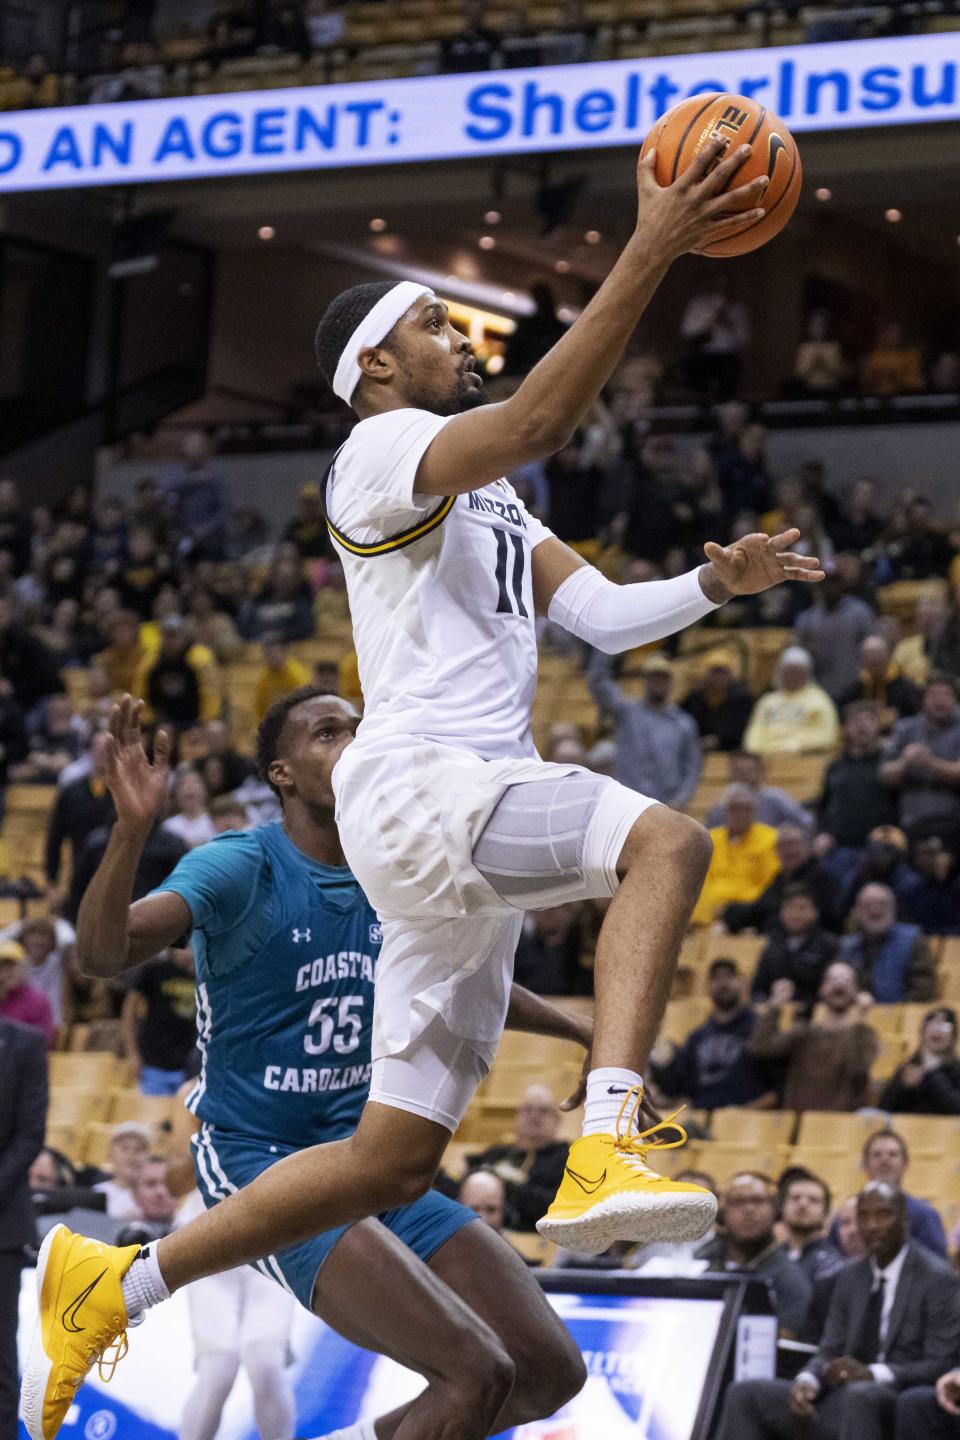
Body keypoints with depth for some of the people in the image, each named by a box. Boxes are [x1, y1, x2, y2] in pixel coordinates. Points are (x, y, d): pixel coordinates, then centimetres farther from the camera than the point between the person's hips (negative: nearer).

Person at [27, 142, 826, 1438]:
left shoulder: (486, 499, 27)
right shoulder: (384, 453, -3)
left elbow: (603, 615, 21)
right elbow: (539, 421, -22)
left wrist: (712, 583, 3)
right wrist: (651, 251, -25)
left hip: (474, 815, 9)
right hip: (418, 786, -9)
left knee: (390, 1163, 9)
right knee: (663, 838, -32)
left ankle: (114, 1285, 19)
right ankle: (609, 1147, -45)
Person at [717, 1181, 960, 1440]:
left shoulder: (938, 1280, -4)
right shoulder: (849, 1279, 17)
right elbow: (830, 1350, 13)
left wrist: (872, 1373, -25)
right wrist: (807, 1379, -11)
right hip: (842, 1398, 7)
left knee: (859, 1394, -41)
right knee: (745, 1393, -8)